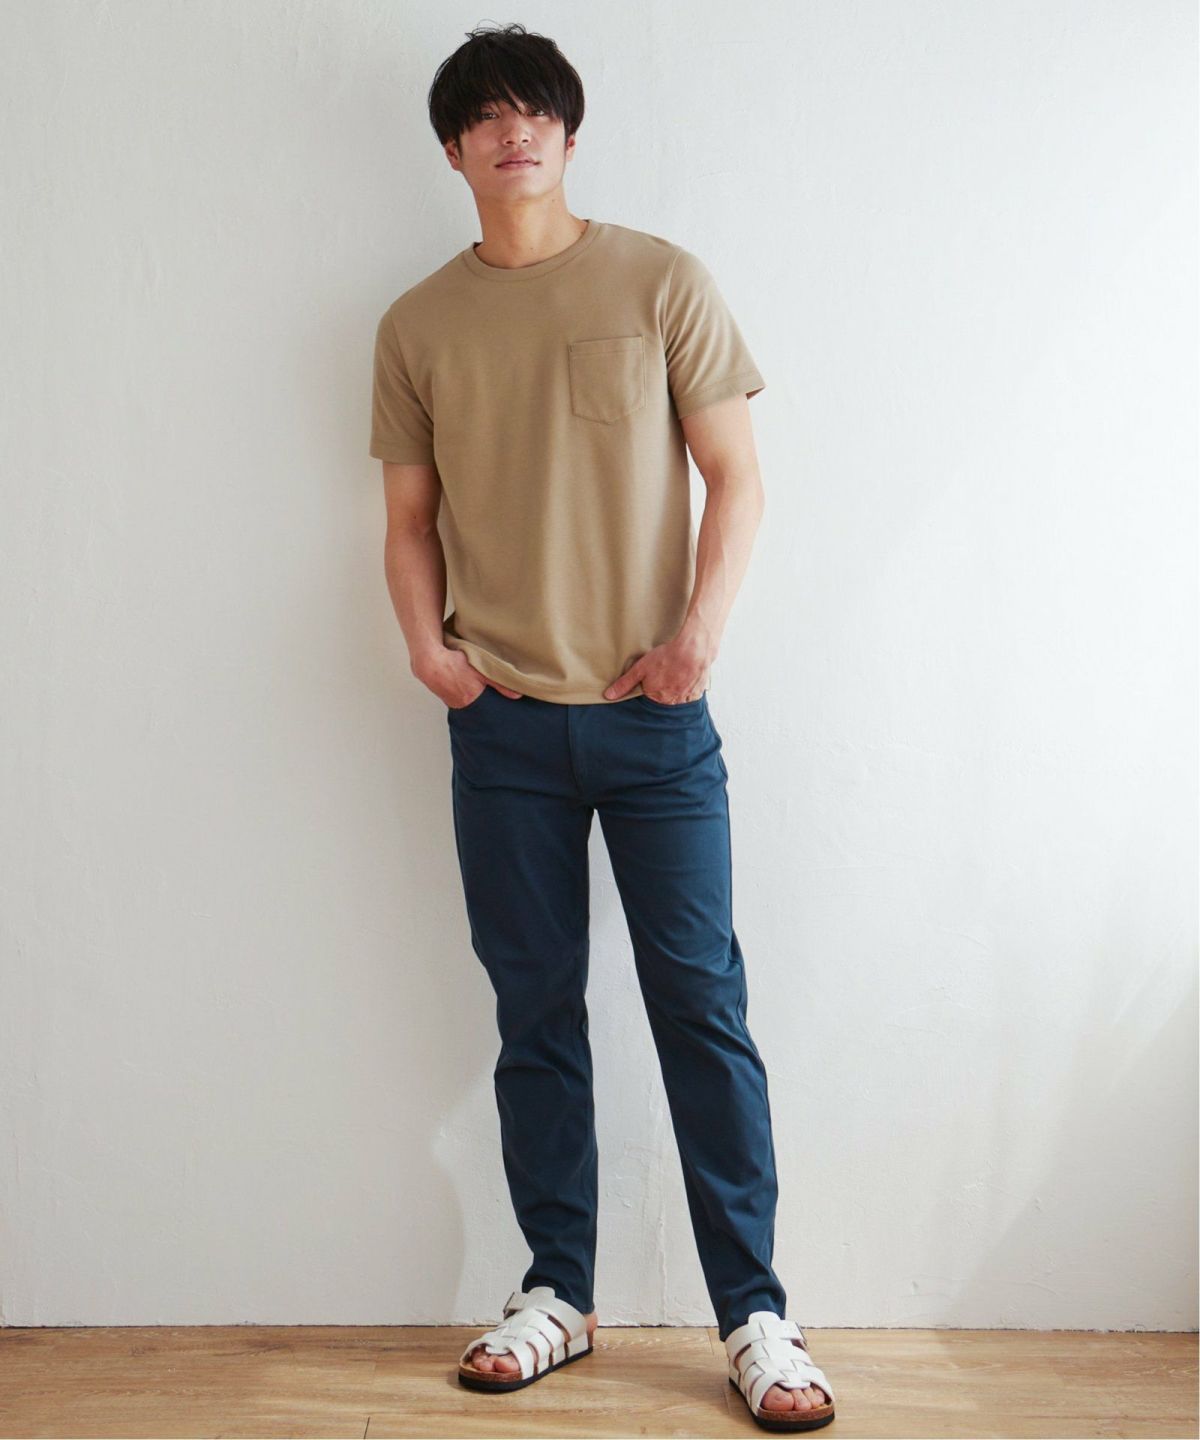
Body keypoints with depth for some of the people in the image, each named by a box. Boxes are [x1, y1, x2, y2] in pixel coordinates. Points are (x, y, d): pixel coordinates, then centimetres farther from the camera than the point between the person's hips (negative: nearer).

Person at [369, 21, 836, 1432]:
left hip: (653, 718, -2)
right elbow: (410, 512, 13)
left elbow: (735, 476, 1)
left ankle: (755, 1315, 7)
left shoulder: (661, 282, 2)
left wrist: (701, 629, -12)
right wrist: (426, 640, -4)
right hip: (502, 724, 2)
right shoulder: (418, 325, 9)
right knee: (536, 1015, 8)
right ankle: (557, 1292, 21)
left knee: (702, 1006, -1)